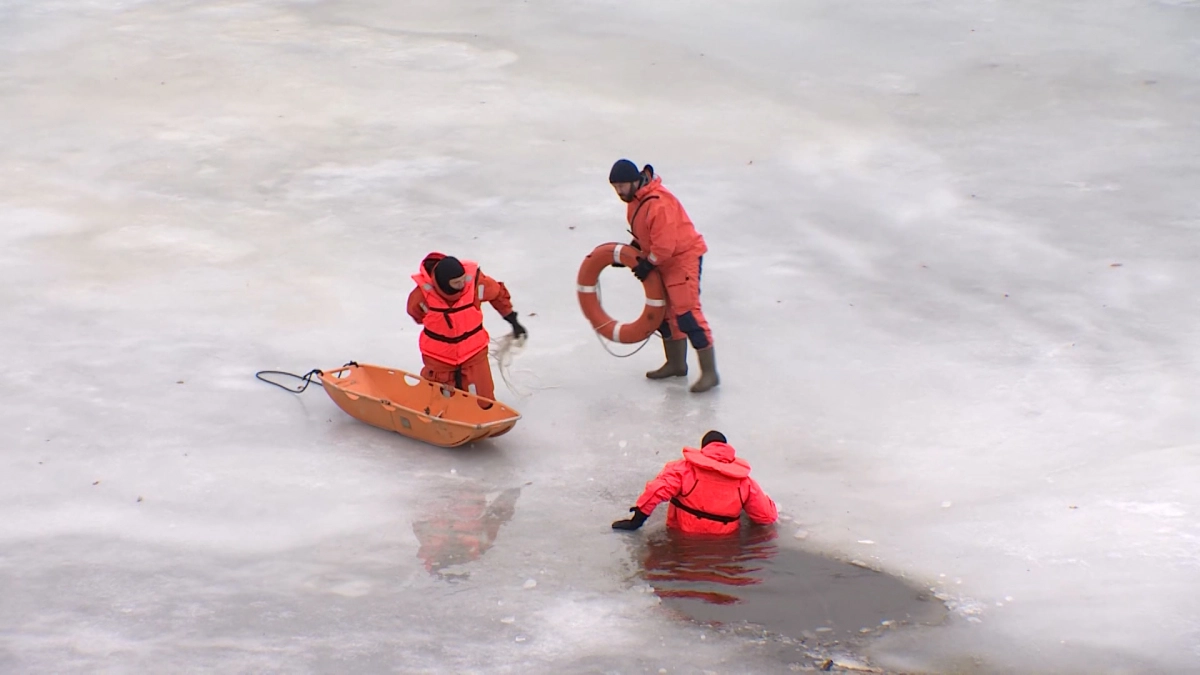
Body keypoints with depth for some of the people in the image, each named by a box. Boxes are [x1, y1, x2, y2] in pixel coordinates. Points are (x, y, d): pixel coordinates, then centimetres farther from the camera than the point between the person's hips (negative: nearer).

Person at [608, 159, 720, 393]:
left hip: (683, 257, -10)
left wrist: (647, 265, -16)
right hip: (663, 261, 10)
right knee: (664, 312, 16)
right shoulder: (634, 200, 5)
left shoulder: (658, 204, -28)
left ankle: (709, 372, -12)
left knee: (686, 313, -15)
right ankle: (676, 364, 30)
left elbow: (665, 244, -28)